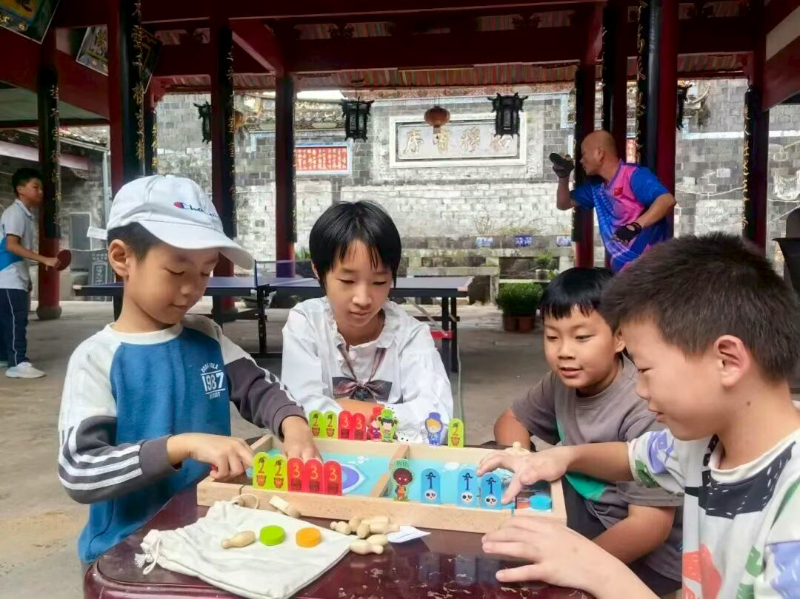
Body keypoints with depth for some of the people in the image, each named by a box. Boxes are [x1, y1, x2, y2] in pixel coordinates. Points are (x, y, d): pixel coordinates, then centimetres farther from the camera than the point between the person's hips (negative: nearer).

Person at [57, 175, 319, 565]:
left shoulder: (207, 338, 3)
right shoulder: (97, 358, -11)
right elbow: (77, 473, -18)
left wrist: (293, 423, -15)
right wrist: (183, 445, -29)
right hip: (129, 547, -3)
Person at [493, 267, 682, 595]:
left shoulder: (643, 409, -28)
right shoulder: (563, 382, -7)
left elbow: (651, 526, -29)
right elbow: (511, 419, 9)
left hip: (647, 554, -7)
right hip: (586, 508, 7)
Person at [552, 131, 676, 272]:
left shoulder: (634, 175, -14)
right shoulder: (595, 185, 12)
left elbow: (667, 200, -28)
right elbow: (563, 204, 23)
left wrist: (636, 226, -41)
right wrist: (563, 176, 5)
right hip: (622, 267, 8)